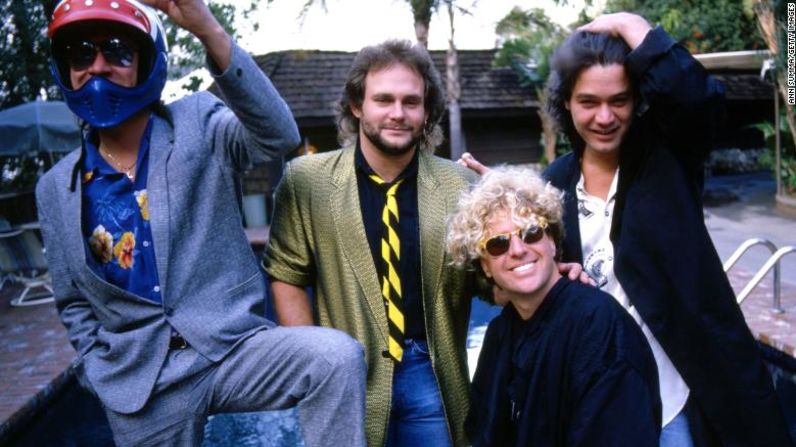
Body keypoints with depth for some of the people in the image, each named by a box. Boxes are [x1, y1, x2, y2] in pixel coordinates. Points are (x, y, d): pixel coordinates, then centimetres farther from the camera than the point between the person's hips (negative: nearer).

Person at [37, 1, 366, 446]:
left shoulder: (199, 126, -2)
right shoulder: (56, 189, 7)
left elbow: (278, 135, -24)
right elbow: (75, 303, 15)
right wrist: (101, 376, 2)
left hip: (233, 346, -2)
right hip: (139, 380, 3)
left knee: (338, 357, -28)